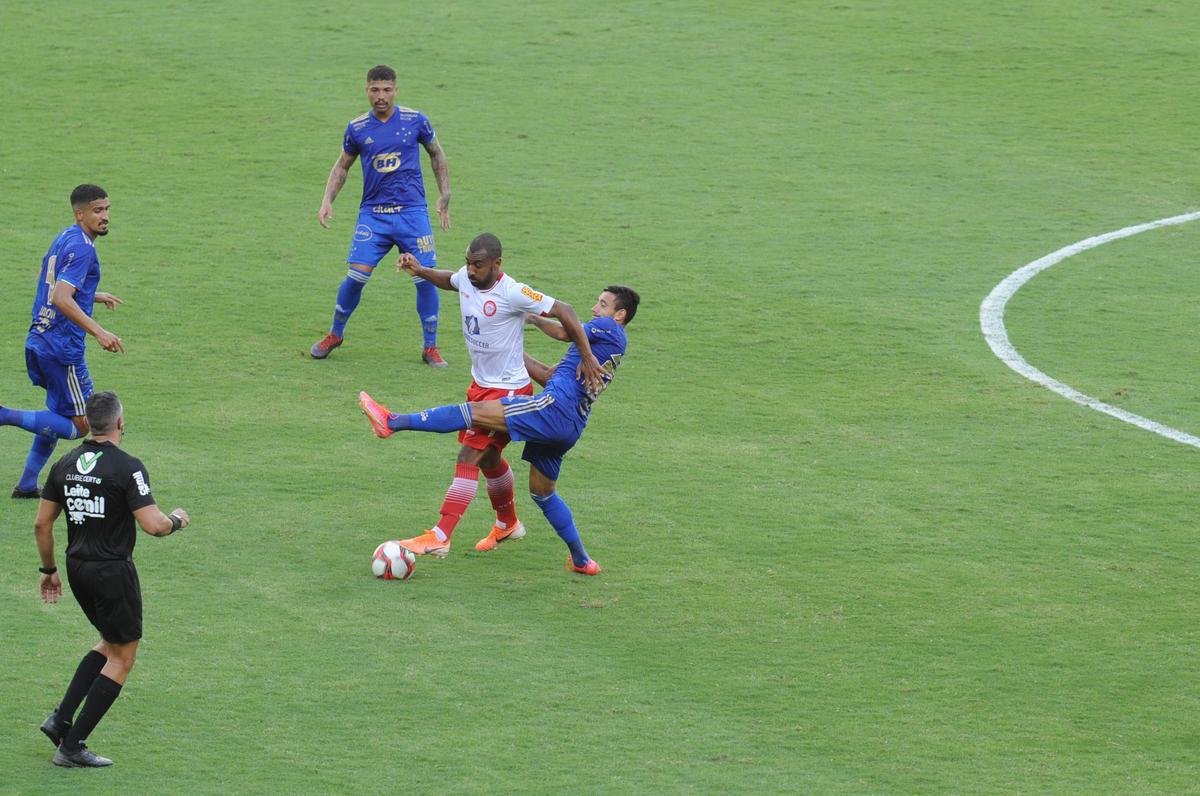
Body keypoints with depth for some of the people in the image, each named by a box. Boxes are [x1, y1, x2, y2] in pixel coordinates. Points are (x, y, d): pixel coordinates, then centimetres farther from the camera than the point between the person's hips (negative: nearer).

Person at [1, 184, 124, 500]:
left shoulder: (65, 238, 13)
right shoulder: (82, 248, -17)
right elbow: (61, 299, -29)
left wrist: (93, 296, 38)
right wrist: (99, 332, -34)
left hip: (38, 341, 10)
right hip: (63, 348, -10)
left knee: (59, 414, 24)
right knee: (79, 425, -2)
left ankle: (27, 485, 25)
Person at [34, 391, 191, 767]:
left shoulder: (65, 465, 3)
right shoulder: (127, 467, -16)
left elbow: (42, 524, 7)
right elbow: (153, 525, -21)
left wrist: (48, 570, 20)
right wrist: (177, 519, 1)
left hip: (77, 568, 7)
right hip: (113, 572, -7)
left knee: (110, 643, 25)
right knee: (122, 657, 6)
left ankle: (61, 718, 13)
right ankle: (72, 746, 2)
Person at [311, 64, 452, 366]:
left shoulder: (414, 120, -1)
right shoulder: (357, 128, 1)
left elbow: (437, 155, 14)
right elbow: (342, 166, 15)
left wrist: (444, 196, 9)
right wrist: (327, 201, 3)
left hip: (412, 211, 0)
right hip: (373, 213, 0)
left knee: (425, 278, -6)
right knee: (357, 275, -10)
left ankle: (431, 348, 8)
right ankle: (335, 334, 13)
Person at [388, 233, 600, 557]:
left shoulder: (512, 293, -26)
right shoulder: (465, 278, -3)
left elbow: (564, 311, -22)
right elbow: (449, 280, 23)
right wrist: (420, 271, 6)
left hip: (509, 390, -9)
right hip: (480, 384, 9)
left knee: (468, 458, -15)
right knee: (489, 458, 23)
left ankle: (439, 538, -18)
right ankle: (508, 524, 46)